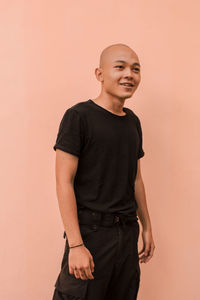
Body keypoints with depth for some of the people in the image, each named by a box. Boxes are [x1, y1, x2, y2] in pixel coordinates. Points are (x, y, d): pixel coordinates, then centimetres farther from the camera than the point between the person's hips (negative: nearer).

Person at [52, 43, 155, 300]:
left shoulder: (133, 121, 11)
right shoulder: (78, 116, -10)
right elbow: (64, 182, -14)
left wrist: (147, 228, 18)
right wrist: (75, 245, -19)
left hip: (128, 231, 7)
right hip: (91, 230, -6)